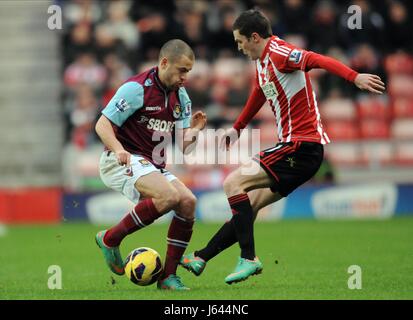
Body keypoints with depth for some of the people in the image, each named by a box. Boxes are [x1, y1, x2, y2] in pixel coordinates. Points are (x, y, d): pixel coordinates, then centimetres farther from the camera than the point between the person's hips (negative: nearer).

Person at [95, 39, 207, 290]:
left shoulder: (180, 96, 10)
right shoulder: (136, 88, -13)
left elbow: (180, 146, 10)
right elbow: (102, 125, -14)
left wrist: (193, 130, -11)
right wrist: (119, 150, -31)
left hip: (153, 167, 8)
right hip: (122, 162, -8)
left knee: (188, 202, -13)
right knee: (169, 196, -30)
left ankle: (169, 276, -6)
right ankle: (111, 239, -13)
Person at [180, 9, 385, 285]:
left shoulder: (278, 53, -14)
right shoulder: (261, 63, 17)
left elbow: (318, 61, -30)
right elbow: (259, 95, 36)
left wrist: (355, 77, -46)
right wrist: (237, 128, 48)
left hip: (300, 146, -9)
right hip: (297, 148, 9)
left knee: (233, 183, -13)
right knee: (248, 206, 15)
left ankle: (249, 259, -16)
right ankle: (201, 259, 23)